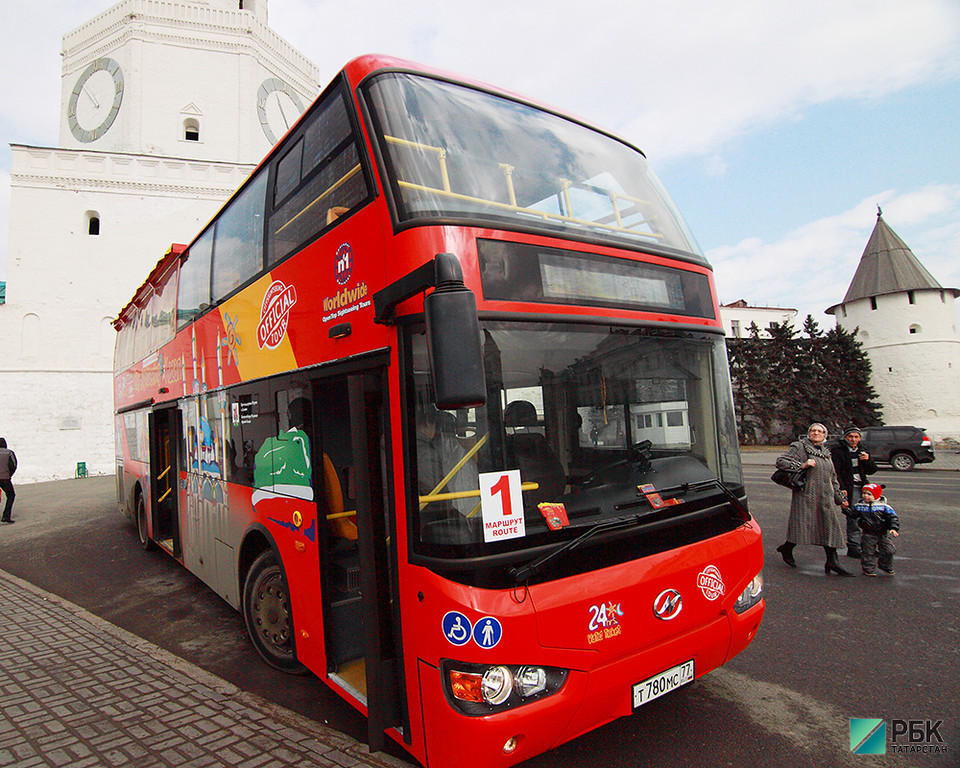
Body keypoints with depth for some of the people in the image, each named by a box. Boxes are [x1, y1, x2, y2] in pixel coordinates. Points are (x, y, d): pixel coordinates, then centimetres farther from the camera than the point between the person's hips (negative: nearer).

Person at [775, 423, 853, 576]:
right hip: (806, 493, -6)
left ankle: (832, 562, 4)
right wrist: (802, 465, -19)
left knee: (830, 524, 1)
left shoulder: (825, 452, 19)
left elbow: (832, 477, 26)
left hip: (826, 496, 7)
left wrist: (839, 497, 24)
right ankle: (787, 548, 20)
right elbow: (781, 461, -11)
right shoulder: (799, 447, -2)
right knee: (802, 523, -4)